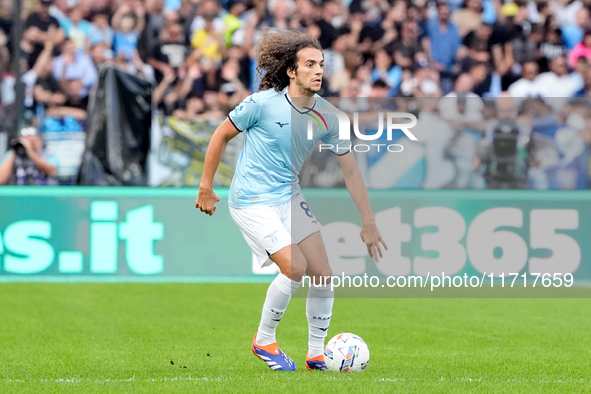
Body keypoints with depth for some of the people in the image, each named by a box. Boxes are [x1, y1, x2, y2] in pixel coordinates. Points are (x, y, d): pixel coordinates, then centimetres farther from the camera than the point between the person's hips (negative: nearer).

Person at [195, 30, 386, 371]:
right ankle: (264, 340, 3)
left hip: (290, 196, 6)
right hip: (252, 201, -6)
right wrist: (206, 187, 1)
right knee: (295, 268, -18)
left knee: (322, 273, -1)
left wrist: (368, 222, -1)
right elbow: (221, 136, -4)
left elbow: (351, 169, 1)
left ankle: (317, 354, 14)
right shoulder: (262, 103, -18)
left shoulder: (328, 116, -5)